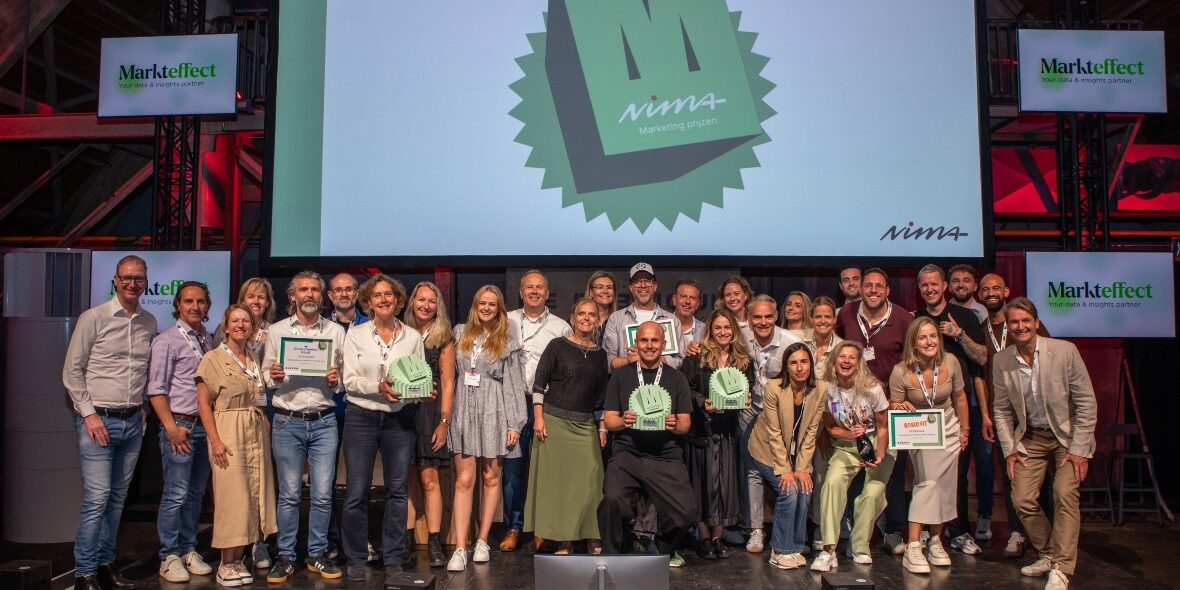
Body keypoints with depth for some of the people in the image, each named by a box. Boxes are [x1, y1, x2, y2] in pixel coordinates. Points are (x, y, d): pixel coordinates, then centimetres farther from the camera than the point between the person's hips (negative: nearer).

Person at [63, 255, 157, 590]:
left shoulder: (149, 323, 9)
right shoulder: (93, 318, -5)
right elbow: (71, 371, -4)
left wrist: (143, 411, 10)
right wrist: (89, 414, -9)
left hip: (133, 422, 5)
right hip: (99, 421, -5)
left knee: (117, 498, 11)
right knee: (96, 499, -7)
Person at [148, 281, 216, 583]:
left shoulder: (210, 340, 11)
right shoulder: (167, 341, -6)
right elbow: (156, 390, -9)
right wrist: (172, 428, -14)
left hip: (206, 425, 6)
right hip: (180, 425, -6)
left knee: (196, 494, 12)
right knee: (176, 495, -3)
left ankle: (189, 550, 22)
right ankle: (170, 557, 9)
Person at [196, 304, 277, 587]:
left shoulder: (256, 359, 13)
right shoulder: (212, 359, -2)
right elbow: (204, 404, -6)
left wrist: (267, 428, 6)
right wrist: (216, 441, -14)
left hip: (258, 433, 5)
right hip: (229, 435, -5)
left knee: (255, 495, 5)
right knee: (232, 497, -4)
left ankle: (237, 560, 16)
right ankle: (227, 565, 8)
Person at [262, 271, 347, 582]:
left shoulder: (336, 332, 7)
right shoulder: (276, 331, 7)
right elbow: (265, 377, 9)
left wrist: (338, 381, -11)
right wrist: (273, 377, -13)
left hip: (324, 422, 1)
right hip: (287, 422, 0)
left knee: (322, 494, 3)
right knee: (289, 494, 4)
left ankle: (317, 554, 17)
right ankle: (285, 556, 17)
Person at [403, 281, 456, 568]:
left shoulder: (443, 339, 5)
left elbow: (447, 383, 2)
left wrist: (444, 421, -4)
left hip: (430, 411, -2)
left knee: (428, 478, -5)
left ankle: (434, 542, 0)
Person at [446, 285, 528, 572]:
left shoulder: (507, 341, 6)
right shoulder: (460, 333, 11)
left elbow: (515, 384, 3)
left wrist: (515, 423, -3)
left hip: (493, 411, -1)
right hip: (464, 411, 1)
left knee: (490, 477, 5)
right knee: (464, 480, -4)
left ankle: (482, 541, 17)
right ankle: (460, 548, -5)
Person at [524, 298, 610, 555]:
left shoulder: (600, 354, 11)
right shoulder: (557, 346, 0)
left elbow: (602, 394, 16)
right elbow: (539, 383, -2)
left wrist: (602, 428, 12)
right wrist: (538, 417, -9)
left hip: (586, 425, 3)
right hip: (554, 421, -3)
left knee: (590, 481, -3)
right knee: (556, 479, 0)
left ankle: (594, 539, 8)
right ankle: (564, 541, 9)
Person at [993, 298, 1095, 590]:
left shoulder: (1064, 351, -15)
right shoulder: (1000, 360, -6)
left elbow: (1086, 402, -11)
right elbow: (1002, 410, 5)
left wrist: (1078, 449, -13)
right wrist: (1009, 450, -1)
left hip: (1068, 436, -3)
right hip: (1030, 439, 3)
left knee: (1065, 494, -19)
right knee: (1023, 500, -5)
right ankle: (1049, 555, 18)